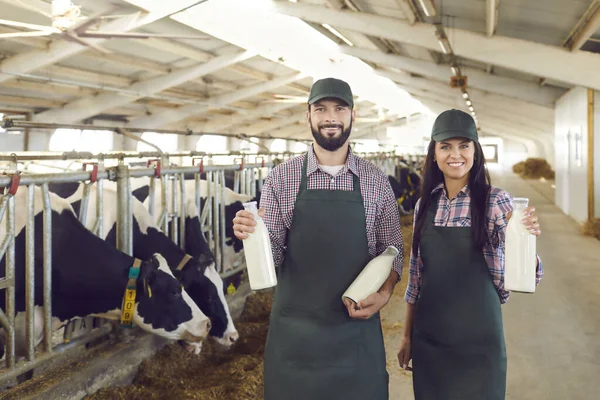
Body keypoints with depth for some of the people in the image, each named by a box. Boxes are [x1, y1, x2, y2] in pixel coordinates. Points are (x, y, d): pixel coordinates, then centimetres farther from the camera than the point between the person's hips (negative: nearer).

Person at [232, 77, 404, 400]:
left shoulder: (376, 182, 2)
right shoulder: (281, 178, -1)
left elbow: (393, 250, 8)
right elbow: (272, 256, -2)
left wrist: (384, 295, -9)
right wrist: (250, 234, -22)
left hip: (357, 328, 1)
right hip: (294, 328, -1)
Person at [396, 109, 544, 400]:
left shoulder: (496, 201, -7)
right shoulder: (425, 204, 3)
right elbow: (416, 274, 10)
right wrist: (407, 335, 11)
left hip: (478, 337, -3)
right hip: (428, 338, 4)